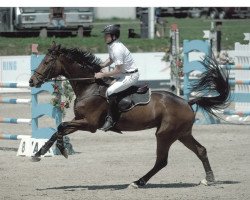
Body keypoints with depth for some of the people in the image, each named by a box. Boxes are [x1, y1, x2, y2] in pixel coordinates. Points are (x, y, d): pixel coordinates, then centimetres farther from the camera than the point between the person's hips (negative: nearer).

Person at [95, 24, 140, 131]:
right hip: (124, 73, 11)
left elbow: (118, 70, -25)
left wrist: (102, 75, -19)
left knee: (110, 91, -21)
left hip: (131, 76, -11)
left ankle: (111, 119, -14)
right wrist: (100, 66, 8)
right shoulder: (111, 46, 5)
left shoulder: (117, 49, -26)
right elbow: (111, 59, 23)